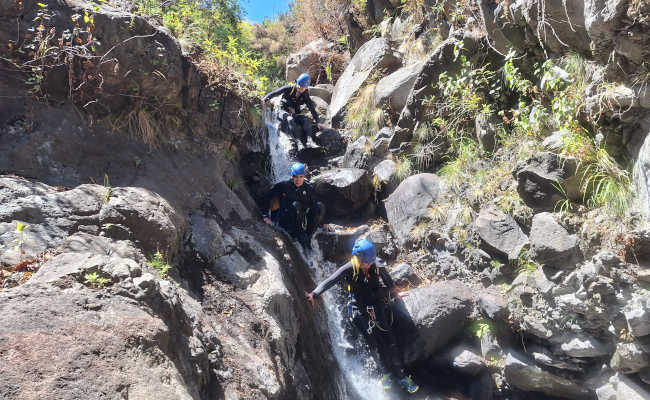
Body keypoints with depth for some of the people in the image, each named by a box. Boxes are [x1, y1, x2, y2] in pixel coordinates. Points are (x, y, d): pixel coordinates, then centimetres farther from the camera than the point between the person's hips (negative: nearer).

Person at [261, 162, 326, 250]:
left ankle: (308, 236, -12)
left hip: (301, 221, 3)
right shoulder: (283, 186, -6)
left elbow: (313, 205, 10)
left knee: (320, 206, -16)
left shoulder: (307, 188, 3)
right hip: (285, 221, -3)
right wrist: (265, 216, -10)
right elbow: (266, 199, -2)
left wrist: (321, 223, 6)